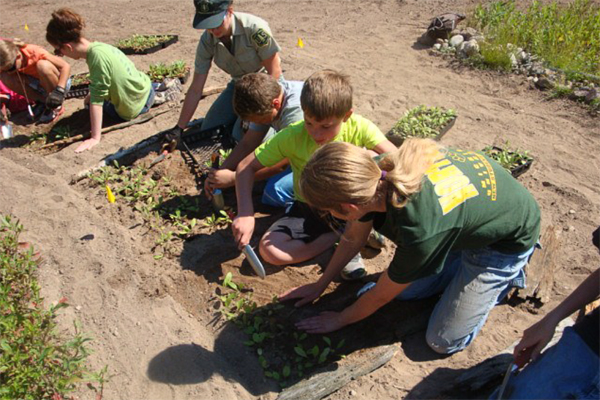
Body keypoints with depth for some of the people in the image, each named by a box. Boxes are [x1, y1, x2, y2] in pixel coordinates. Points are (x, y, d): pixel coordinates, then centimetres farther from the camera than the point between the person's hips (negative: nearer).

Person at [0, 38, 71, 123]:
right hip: (40, 85, 5)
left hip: (60, 82, -5)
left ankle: (56, 106, -16)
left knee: (43, 65, -35)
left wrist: (59, 91, -42)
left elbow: (66, 66, -32)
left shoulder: (34, 52, -29)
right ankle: (42, 101, -3)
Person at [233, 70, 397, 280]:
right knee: (269, 249, -24)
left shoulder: (359, 127, -18)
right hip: (308, 210, 1)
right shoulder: (293, 136, -19)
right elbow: (247, 166, -15)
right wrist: (245, 214, -26)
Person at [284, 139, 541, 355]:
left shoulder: (420, 231, -43)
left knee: (444, 341, -2)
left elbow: (381, 296, -22)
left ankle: (505, 276, 15)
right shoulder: (376, 173, -25)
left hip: (509, 238, -6)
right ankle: (469, 257, 21)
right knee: (405, 289, 8)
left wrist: (338, 320, -4)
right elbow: (354, 238, -4)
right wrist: (320, 285, 6)